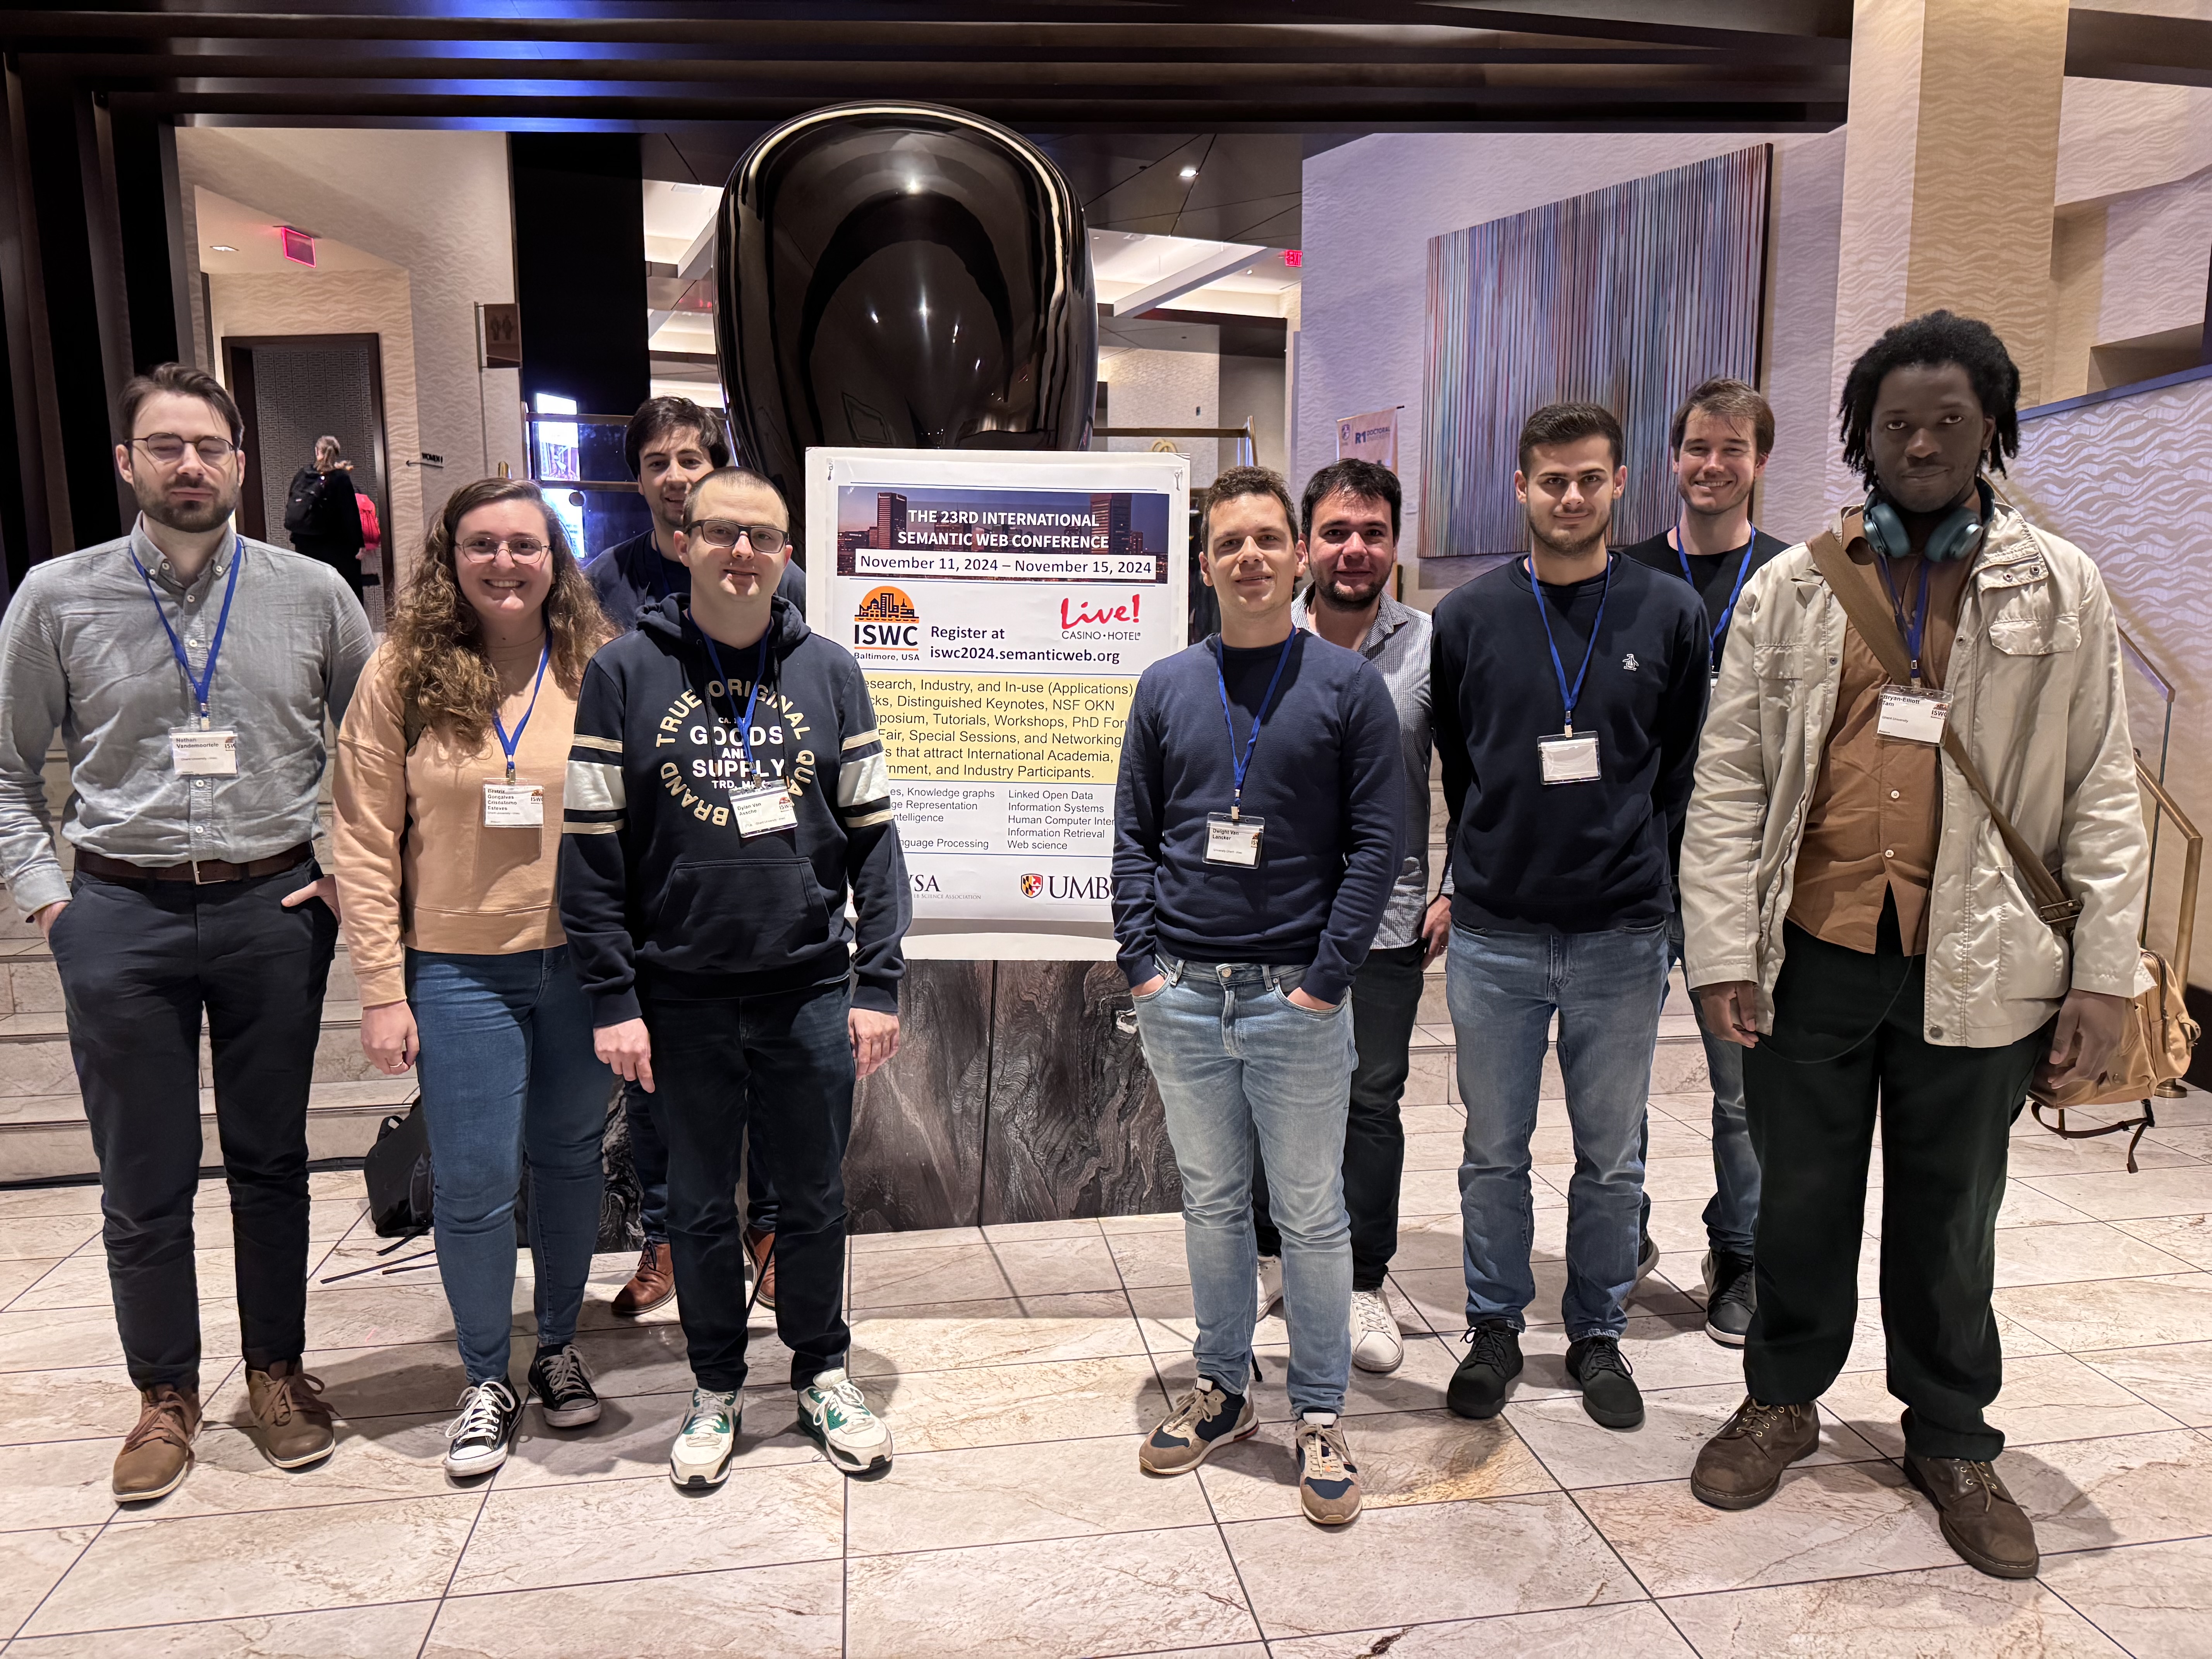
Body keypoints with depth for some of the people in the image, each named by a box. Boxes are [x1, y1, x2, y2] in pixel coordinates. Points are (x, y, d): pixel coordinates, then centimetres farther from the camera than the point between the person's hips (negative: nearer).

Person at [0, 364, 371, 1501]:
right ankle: (165, 1394, 28)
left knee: (272, 1161, 12)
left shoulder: (311, 595, 0)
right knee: (142, 1182, 9)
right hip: (121, 917, 0)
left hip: (275, 907, 0)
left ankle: (277, 1372, 30)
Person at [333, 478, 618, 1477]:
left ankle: (559, 1349, 35)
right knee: (473, 1183, 4)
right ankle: (487, 1380, 25)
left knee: (570, 1160, 14)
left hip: (582, 963, 1)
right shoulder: (402, 675, -3)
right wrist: (383, 991, -7)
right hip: (459, 969, -1)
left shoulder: (599, 671, -2)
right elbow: (364, 841, -3)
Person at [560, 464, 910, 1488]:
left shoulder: (830, 672, 4)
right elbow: (591, 847, -2)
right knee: (700, 1203, 13)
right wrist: (612, 998, -7)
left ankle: (823, 1372, 33)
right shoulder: (624, 673, -1)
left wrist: (879, 980, -2)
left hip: (812, 990, 1)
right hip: (681, 998, -1)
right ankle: (715, 1386, 32)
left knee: (814, 1196, 12)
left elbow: (872, 833, 4)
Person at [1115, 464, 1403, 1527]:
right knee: (1211, 1202, 15)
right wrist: (1142, 961, -2)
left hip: (1296, 997, -3)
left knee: (1311, 1216, 6)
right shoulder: (1167, 688, 7)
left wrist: (1326, 977, -11)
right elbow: (1133, 834, 8)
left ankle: (1321, 1416, 21)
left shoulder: (1348, 685, -2)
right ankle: (1222, 1388, 31)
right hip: (1181, 995, 3)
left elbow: (1378, 841, -5)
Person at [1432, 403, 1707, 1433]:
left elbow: (1684, 765, 9)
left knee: (1612, 1157, 11)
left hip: (1622, 933, 0)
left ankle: (1598, 1333, 29)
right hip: (1495, 932, 0)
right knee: (1494, 1151, 10)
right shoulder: (1468, 617, 2)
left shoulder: (1670, 615, 3)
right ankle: (1495, 1327, 27)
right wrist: (1490, 863, 9)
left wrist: (1636, 856, 6)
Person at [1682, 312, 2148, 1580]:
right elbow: (1730, 781, 0)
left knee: (1951, 1213, 13)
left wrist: (2105, 970, -3)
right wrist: (1724, 950, -6)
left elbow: (2102, 793, 2)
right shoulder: (1790, 590, 3)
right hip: (1814, 951, 1)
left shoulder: (2063, 591, 3)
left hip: (1975, 963, 0)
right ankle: (1784, 1403, 33)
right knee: (1803, 1195, 13)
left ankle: (1954, 1441, 32)